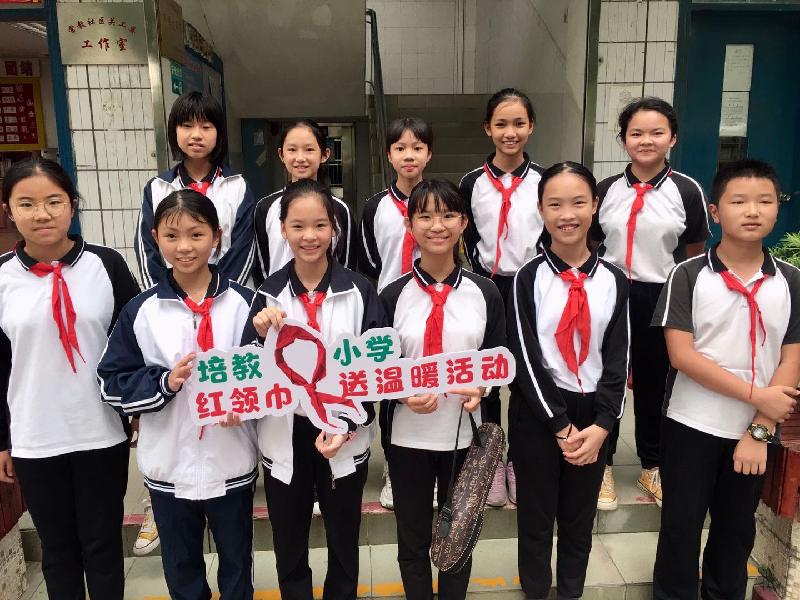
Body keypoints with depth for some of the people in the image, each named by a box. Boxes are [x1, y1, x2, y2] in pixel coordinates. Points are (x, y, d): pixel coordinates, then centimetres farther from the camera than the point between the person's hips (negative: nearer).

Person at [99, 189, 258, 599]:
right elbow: (112, 384, -3)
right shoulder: (140, 311, -5)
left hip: (231, 462, -1)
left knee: (236, 561, 21)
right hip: (167, 465, 1)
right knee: (180, 567, 22)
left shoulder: (243, 303, -7)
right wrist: (165, 382, -19)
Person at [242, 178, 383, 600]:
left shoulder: (359, 290, -7)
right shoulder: (267, 293, -3)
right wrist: (260, 335, -21)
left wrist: (345, 426, -16)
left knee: (344, 545, 19)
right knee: (288, 549, 17)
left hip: (345, 437, 0)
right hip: (285, 437, 1)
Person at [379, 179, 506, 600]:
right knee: (412, 541, 16)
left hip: (466, 432, 1)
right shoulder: (393, 296, -5)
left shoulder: (484, 292, -2)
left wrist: (481, 388, -15)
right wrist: (404, 395, -20)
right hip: (408, 435, 0)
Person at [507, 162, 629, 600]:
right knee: (536, 515, 11)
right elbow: (525, 358, -11)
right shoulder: (528, 279, -8)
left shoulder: (613, 281, 1)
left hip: (593, 414, 3)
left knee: (580, 516, 17)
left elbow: (618, 358, 0)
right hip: (536, 414, -2)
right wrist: (560, 425, -13)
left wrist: (602, 424, -10)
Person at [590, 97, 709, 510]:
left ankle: (652, 467, 33)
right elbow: (591, 249, 7)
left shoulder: (686, 191, -4)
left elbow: (695, 257, 2)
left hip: (662, 300, -1)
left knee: (655, 385, 13)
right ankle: (602, 464, 28)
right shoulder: (607, 190, 2)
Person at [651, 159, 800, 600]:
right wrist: (756, 394, -17)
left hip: (753, 433, 3)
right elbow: (681, 355, -16)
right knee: (681, 526, 11)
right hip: (691, 426, -3)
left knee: (736, 528, 19)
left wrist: (759, 431, -9)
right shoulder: (688, 275, -10)